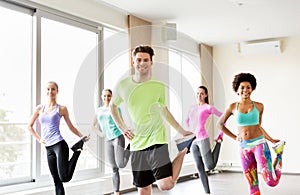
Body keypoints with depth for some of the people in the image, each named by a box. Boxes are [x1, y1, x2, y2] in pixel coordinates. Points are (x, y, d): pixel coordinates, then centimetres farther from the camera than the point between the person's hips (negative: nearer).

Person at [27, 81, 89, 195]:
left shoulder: (61, 109, 2)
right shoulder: (39, 108, 12)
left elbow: (71, 127, 9)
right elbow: (30, 126, 21)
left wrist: (82, 137, -1)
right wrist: (39, 139, 11)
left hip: (59, 145, -4)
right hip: (48, 148, 4)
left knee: (64, 177, -13)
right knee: (56, 180, 7)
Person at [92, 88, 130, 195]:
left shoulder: (115, 108, 2)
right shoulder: (99, 110, 13)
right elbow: (93, 125, 24)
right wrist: (99, 133, 10)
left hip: (118, 137, -4)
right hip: (108, 140, 4)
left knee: (121, 165, -14)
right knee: (114, 168, 5)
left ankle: (129, 150, 16)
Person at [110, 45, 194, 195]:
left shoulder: (158, 86, -3)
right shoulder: (122, 85, 0)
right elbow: (113, 106, 18)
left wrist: (181, 131, 10)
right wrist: (122, 127, 6)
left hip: (157, 140, -2)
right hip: (137, 144, 3)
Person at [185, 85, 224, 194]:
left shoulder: (208, 107, -4)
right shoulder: (193, 108, 13)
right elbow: (188, 120, 31)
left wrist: (221, 134, -2)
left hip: (203, 139, -6)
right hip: (193, 141, 6)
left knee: (210, 166, -4)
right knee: (200, 169, 4)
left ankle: (218, 142, 17)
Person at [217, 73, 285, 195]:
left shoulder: (259, 106, 0)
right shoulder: (232, 107, 0)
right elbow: (220, 124, 12)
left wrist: (272, 141, 11)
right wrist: (234, 137, 7)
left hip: (259, 144, -1)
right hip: (244, 148, 1)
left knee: (271, 182, -12)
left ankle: (279, 154, 15)